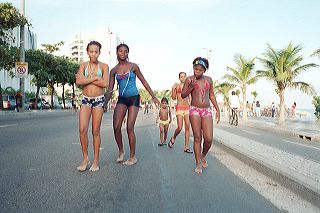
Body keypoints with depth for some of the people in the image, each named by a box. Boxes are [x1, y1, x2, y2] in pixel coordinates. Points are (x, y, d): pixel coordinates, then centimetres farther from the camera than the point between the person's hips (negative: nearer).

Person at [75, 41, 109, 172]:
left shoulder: (104, 66, 2)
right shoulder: (84, 65, 6)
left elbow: (105, 84, -12)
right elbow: (78, 81, -9)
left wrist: (87, 79, -9)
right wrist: (95, 78, -12)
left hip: (99, 100, -1)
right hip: (86, 99, 2)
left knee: (96, 131, 1)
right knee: (82, 129, -9)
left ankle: (96, 161, 11)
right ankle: (85, 158, 6)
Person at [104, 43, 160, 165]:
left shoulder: (133, 66, 0)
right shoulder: (114, 70, 7)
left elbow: (144, 82, 4)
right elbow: (110, 89, 6)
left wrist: (153, 97, 3)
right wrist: (105, 103, -7)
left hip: (134, 98, -3)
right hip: (121, 99, 3)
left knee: (130, 128, -8)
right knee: (116, 127, -9)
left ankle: (133, 157, 5)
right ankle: (121, 152, 15)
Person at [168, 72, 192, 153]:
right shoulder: (177, 86, 3)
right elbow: (173, 97, 0)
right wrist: (173, 89, -11)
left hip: (187, 108, 3)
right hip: (179, 108, -3)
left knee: (187, 127, -3)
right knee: (179, 128, -11)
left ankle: (186, 147, 2)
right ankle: (173, 138, 21)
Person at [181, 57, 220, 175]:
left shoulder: (209, 79, 10)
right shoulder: (189, 79, 2)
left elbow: (212, 95, 16)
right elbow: (183, 95, 2)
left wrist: (217, 110, 12)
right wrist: (191, 87, -14)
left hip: (207, 111, 2)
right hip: (194, 110, -2)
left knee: (209, 139, -7)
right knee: (197, 137, -3)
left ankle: (203, 156, 22)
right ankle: (198, 164, 9)